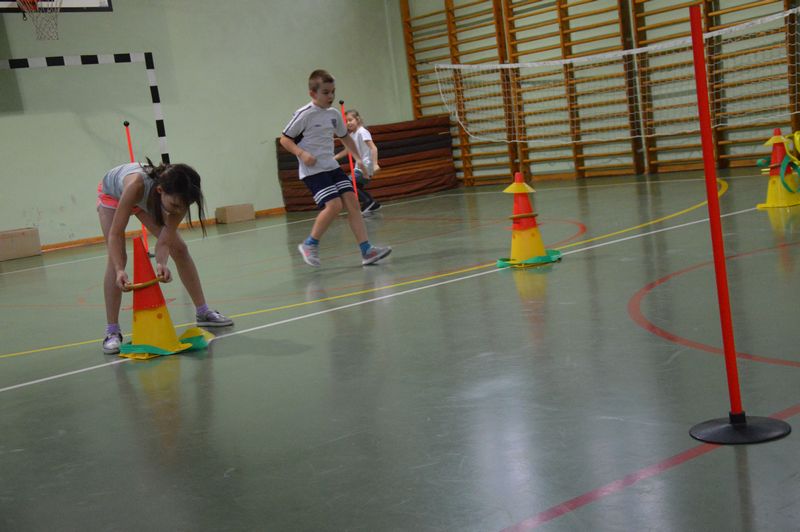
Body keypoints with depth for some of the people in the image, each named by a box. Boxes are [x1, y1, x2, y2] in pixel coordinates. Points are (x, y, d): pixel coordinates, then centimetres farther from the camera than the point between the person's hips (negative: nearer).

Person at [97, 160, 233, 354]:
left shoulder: (177, 196, -35)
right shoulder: (137, 184, -47)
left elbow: (164, 241, -30)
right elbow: (115, 234, -43)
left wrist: (161, 264, -51)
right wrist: (120, 271, -55)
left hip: (147, 199, 4)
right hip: (112, 194, -4)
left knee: (179, 249, -1)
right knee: (117, 257, -18)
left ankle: (203, 313, 13)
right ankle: (112, 332, -10)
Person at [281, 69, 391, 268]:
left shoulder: (334, 115, 10)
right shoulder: (304, 114, -10)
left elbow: (344, 137, 27)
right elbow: (284, 139, -6)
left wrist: (359, 159, 25)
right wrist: (302, 154, -22)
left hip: (332, 166, 7)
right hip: (312, 170, -7)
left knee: (352, 201, -5)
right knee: (334, 205, -20)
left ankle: (366, 250, -5)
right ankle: (310, 244, 1)